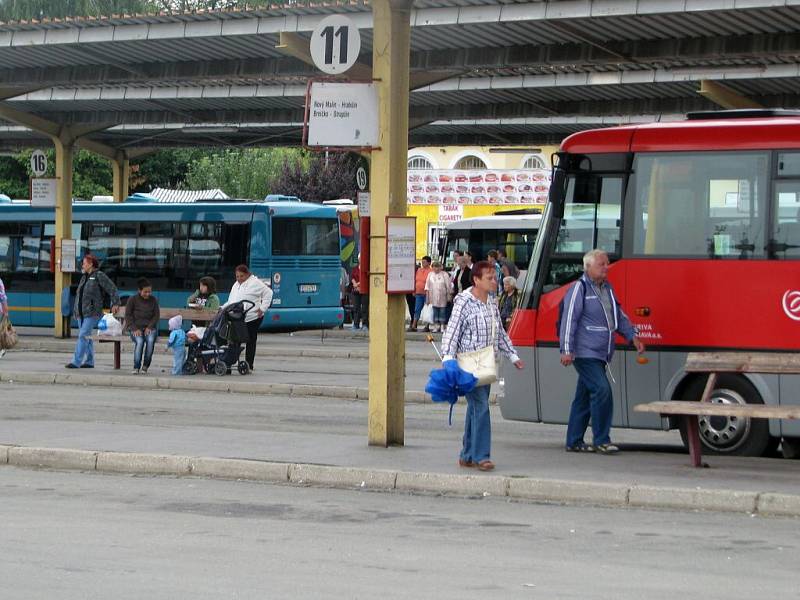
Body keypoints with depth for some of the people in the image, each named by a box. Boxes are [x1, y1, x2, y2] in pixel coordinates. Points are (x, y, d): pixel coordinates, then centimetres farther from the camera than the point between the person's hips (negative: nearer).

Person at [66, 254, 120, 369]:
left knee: (83, 336, -15)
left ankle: (76, 362, -19)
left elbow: (112, 290, -8)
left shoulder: (99, 276, -5)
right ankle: (89, 362, 15)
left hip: (92, 313, -8)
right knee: (86, 337, 10)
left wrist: (115, 304, -16)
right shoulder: (84, 278, 18)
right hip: (81, 313, 8)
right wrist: (76, 311, 18)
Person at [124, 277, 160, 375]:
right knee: (139, 341, -34)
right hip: (135, 327, -1)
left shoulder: (153, 300, 9)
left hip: (149, 328, 1)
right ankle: (136, 367, -26)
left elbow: (156, 316, 8)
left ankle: (145, 366, -21)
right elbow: (128, 316, 0)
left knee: (150, 340, -33)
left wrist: (149, 327, -8)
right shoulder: (132, 300, 3)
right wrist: (135, 329, -13)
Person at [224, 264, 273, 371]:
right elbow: (231, 301, 25)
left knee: (251, 341, 0)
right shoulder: (236, 285, 19)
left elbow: (268, 293, -6)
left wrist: (262, 308, -10)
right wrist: (222, 308, 10)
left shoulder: (255, 283, -6)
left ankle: (249, 365, 5)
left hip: (252, 318, -6)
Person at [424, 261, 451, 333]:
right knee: (435, 310, 4)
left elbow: (448, 286, 0)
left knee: (442, 310, -2)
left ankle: (442, 326, 4)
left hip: (442, 297, -3)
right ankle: (436, 326, 9)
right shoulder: (430, 275, 9)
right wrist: (427, 296, 5)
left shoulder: (444, 275, 0)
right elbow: (427, 286, 10)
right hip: (433, 297, 3)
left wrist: (448, 295, -4)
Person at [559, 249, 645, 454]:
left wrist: (632, 336, 17)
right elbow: (569, 319, -13)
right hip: (585, 353, -8)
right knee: (602, 390, -17)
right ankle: (601, 440, -11)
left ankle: (574, 441, 17)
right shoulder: (580, 288, -9)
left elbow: (619, 315, 27)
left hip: (600, 353, 8)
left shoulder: (607, 288, 16)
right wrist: (567, 350, -18)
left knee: (584, 396, 11)